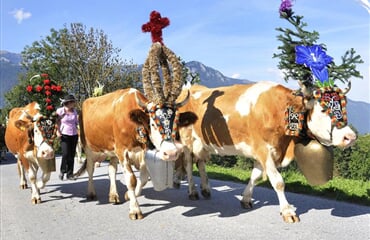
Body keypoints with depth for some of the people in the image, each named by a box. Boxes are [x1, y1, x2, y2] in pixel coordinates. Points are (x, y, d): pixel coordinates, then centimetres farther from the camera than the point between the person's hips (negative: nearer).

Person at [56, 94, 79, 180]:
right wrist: (58, 131, -11)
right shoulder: (60, 111, -5)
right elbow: (56, 122, -1)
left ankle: (70, 174, 13)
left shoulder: (74, 111, 8)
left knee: (72, 155, 5)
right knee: (66, 154, -12)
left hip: (74, 135, 4)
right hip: (64, 135, -4)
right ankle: (62, 171, 11)